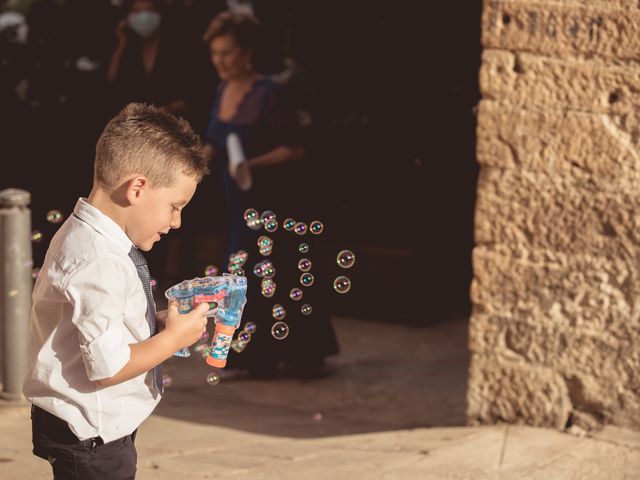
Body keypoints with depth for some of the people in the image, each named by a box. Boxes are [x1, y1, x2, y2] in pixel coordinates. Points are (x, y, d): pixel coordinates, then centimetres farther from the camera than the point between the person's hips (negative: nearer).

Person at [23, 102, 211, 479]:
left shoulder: (83, 237, 5)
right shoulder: (100, 264, -25)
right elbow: (107, 367, -27)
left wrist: (160, 321, 3)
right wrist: (174, 337, -15)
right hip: (90, 437, -10)